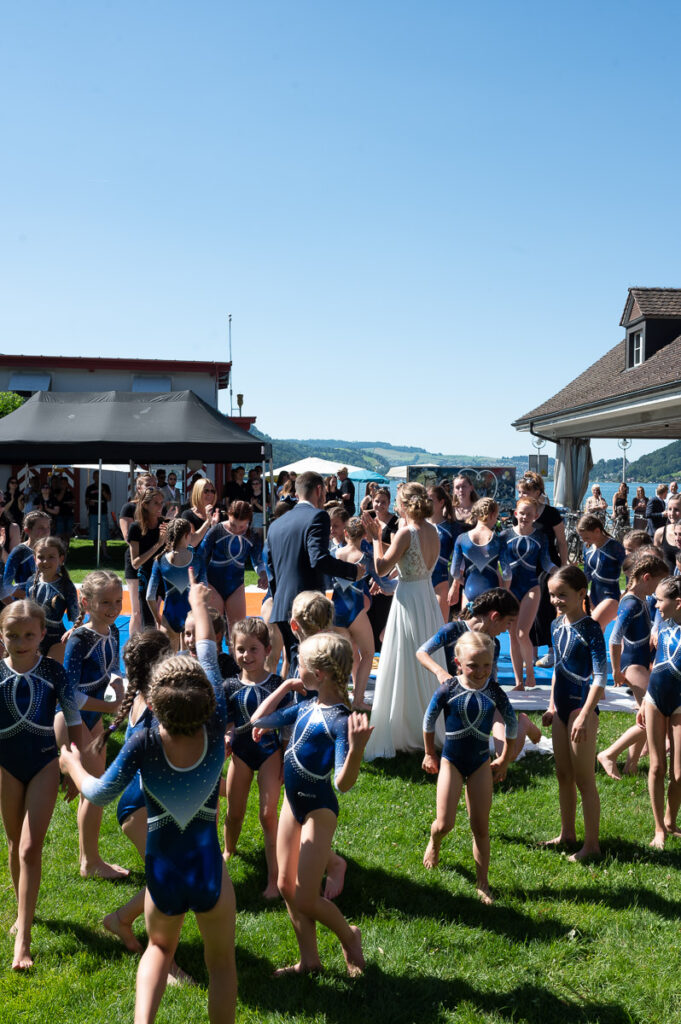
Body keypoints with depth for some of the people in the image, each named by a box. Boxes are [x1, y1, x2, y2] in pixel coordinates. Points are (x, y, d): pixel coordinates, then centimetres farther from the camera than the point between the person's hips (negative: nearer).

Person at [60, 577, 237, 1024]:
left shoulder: (143, 744, -20)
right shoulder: (216, 731, -15)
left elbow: (100, 793, -7)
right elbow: (209, 658, -4)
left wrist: (72, 764, 12)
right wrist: (199, 605, 9)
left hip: (163, 874, 1)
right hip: (209, 871, -1)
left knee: (160, 948, 30)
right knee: (222, 962, 22)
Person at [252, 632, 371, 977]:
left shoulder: (340, 720, -24)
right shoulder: (306, 707, 0)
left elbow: (344, 783, -33)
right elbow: (259, 720, 13)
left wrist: (357, 748, -47)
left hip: (318, 810, -8)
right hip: (293, 802, 8)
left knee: (306, 899, -1)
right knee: (286, 887, 15)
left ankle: (350, 937, 28)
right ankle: (309, 961, 32)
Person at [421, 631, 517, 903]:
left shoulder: (494, 692, -9)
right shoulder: (448, 690, -15)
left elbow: (512, 724, 6)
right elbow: (429, 720, 0)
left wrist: (503, 761, 12)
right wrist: (430, 754, 10)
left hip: (481, 763, 2)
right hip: (451, 761, -1)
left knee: (481, 828, 5)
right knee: (445, 824, -4)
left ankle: (482, 883, 18)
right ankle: (434, 843, 32)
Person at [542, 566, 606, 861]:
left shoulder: (589, 629, -17)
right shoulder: (557, 625, 6)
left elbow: (600, 677, -20)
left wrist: (584, 716, -23)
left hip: (582, 707, -8)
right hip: (562, 707, 8)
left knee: (584, 779, 0)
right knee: (563, 774, 18)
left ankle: (591, 844, 12)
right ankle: (567, 833, 33)